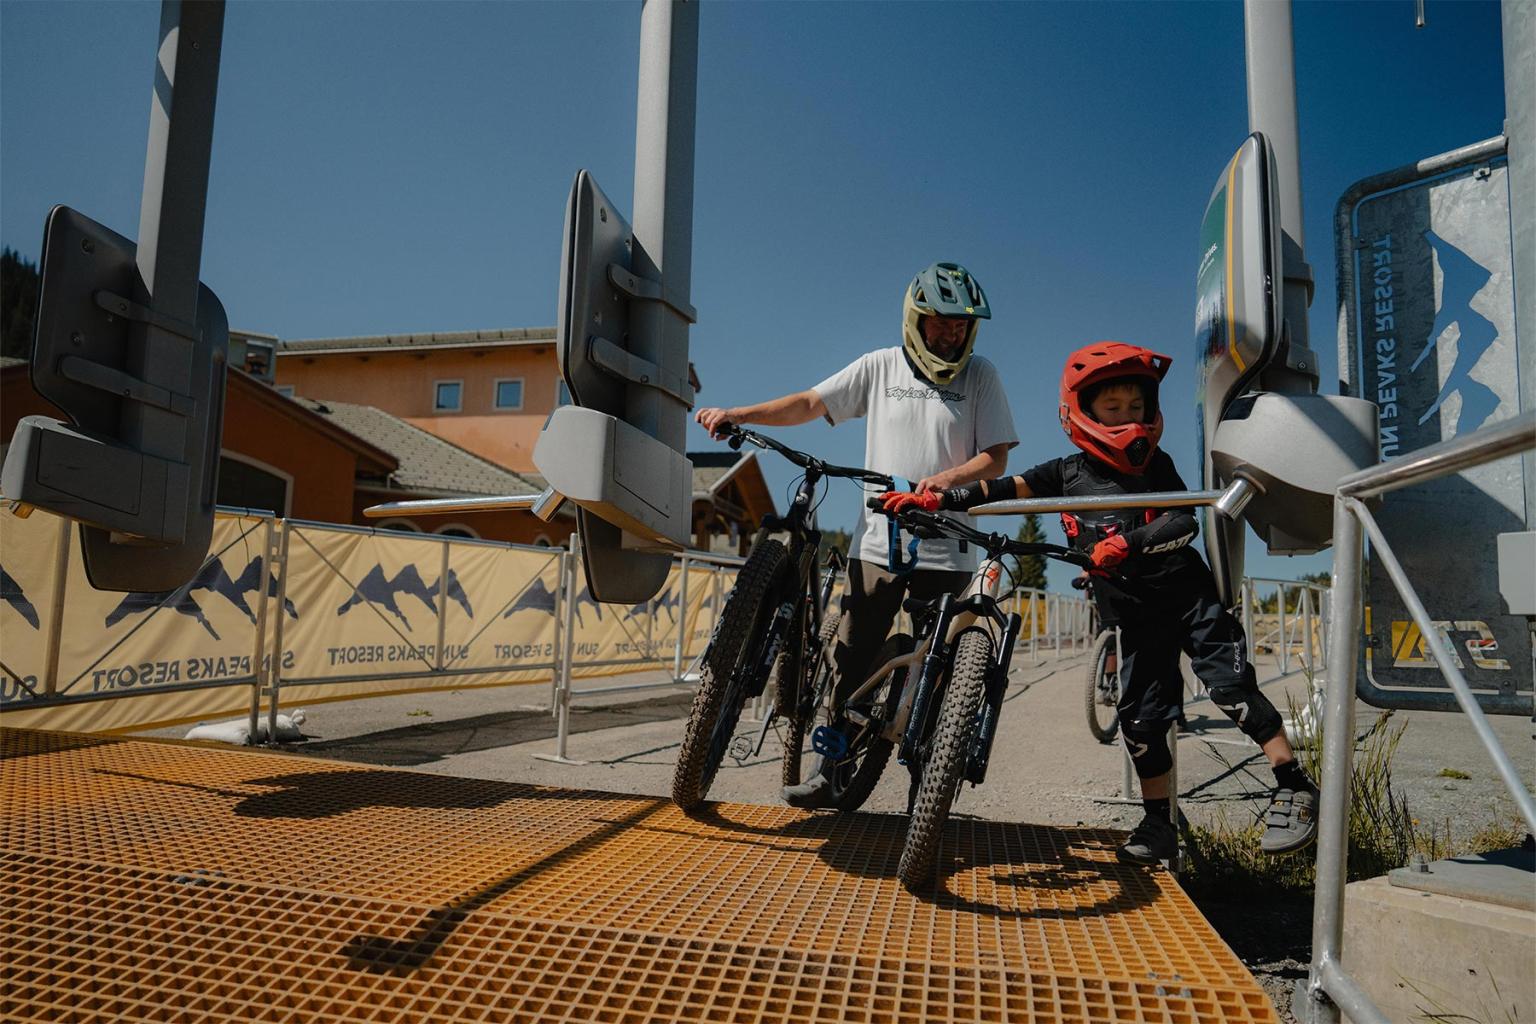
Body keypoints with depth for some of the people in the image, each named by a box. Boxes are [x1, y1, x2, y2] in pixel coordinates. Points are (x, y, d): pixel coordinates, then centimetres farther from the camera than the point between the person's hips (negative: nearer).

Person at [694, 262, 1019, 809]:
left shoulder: (980, 375, 4)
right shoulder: (881, 366, 6)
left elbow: (996, 457, 0)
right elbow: (810, 403, 3)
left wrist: (947, 478, -20)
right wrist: (737, 414, -9)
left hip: (945, 551, -1)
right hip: (876, 543, 1)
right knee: (850, 662, 3)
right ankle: (829, 771, 14)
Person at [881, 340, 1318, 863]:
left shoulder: (1156, 464, 0)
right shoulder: (1069, 471, 3)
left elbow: (1183, 522, -12)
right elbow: (1003, 489, -2)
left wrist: (1126, 543, -27)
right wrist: (935, 499, -11)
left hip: (1190, 597, -2)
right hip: (1137, 618, 2)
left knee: (1230, 684, -13)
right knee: (1140, 717, 3)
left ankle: (1293, 786, 4)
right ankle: (1157, 826, 15)